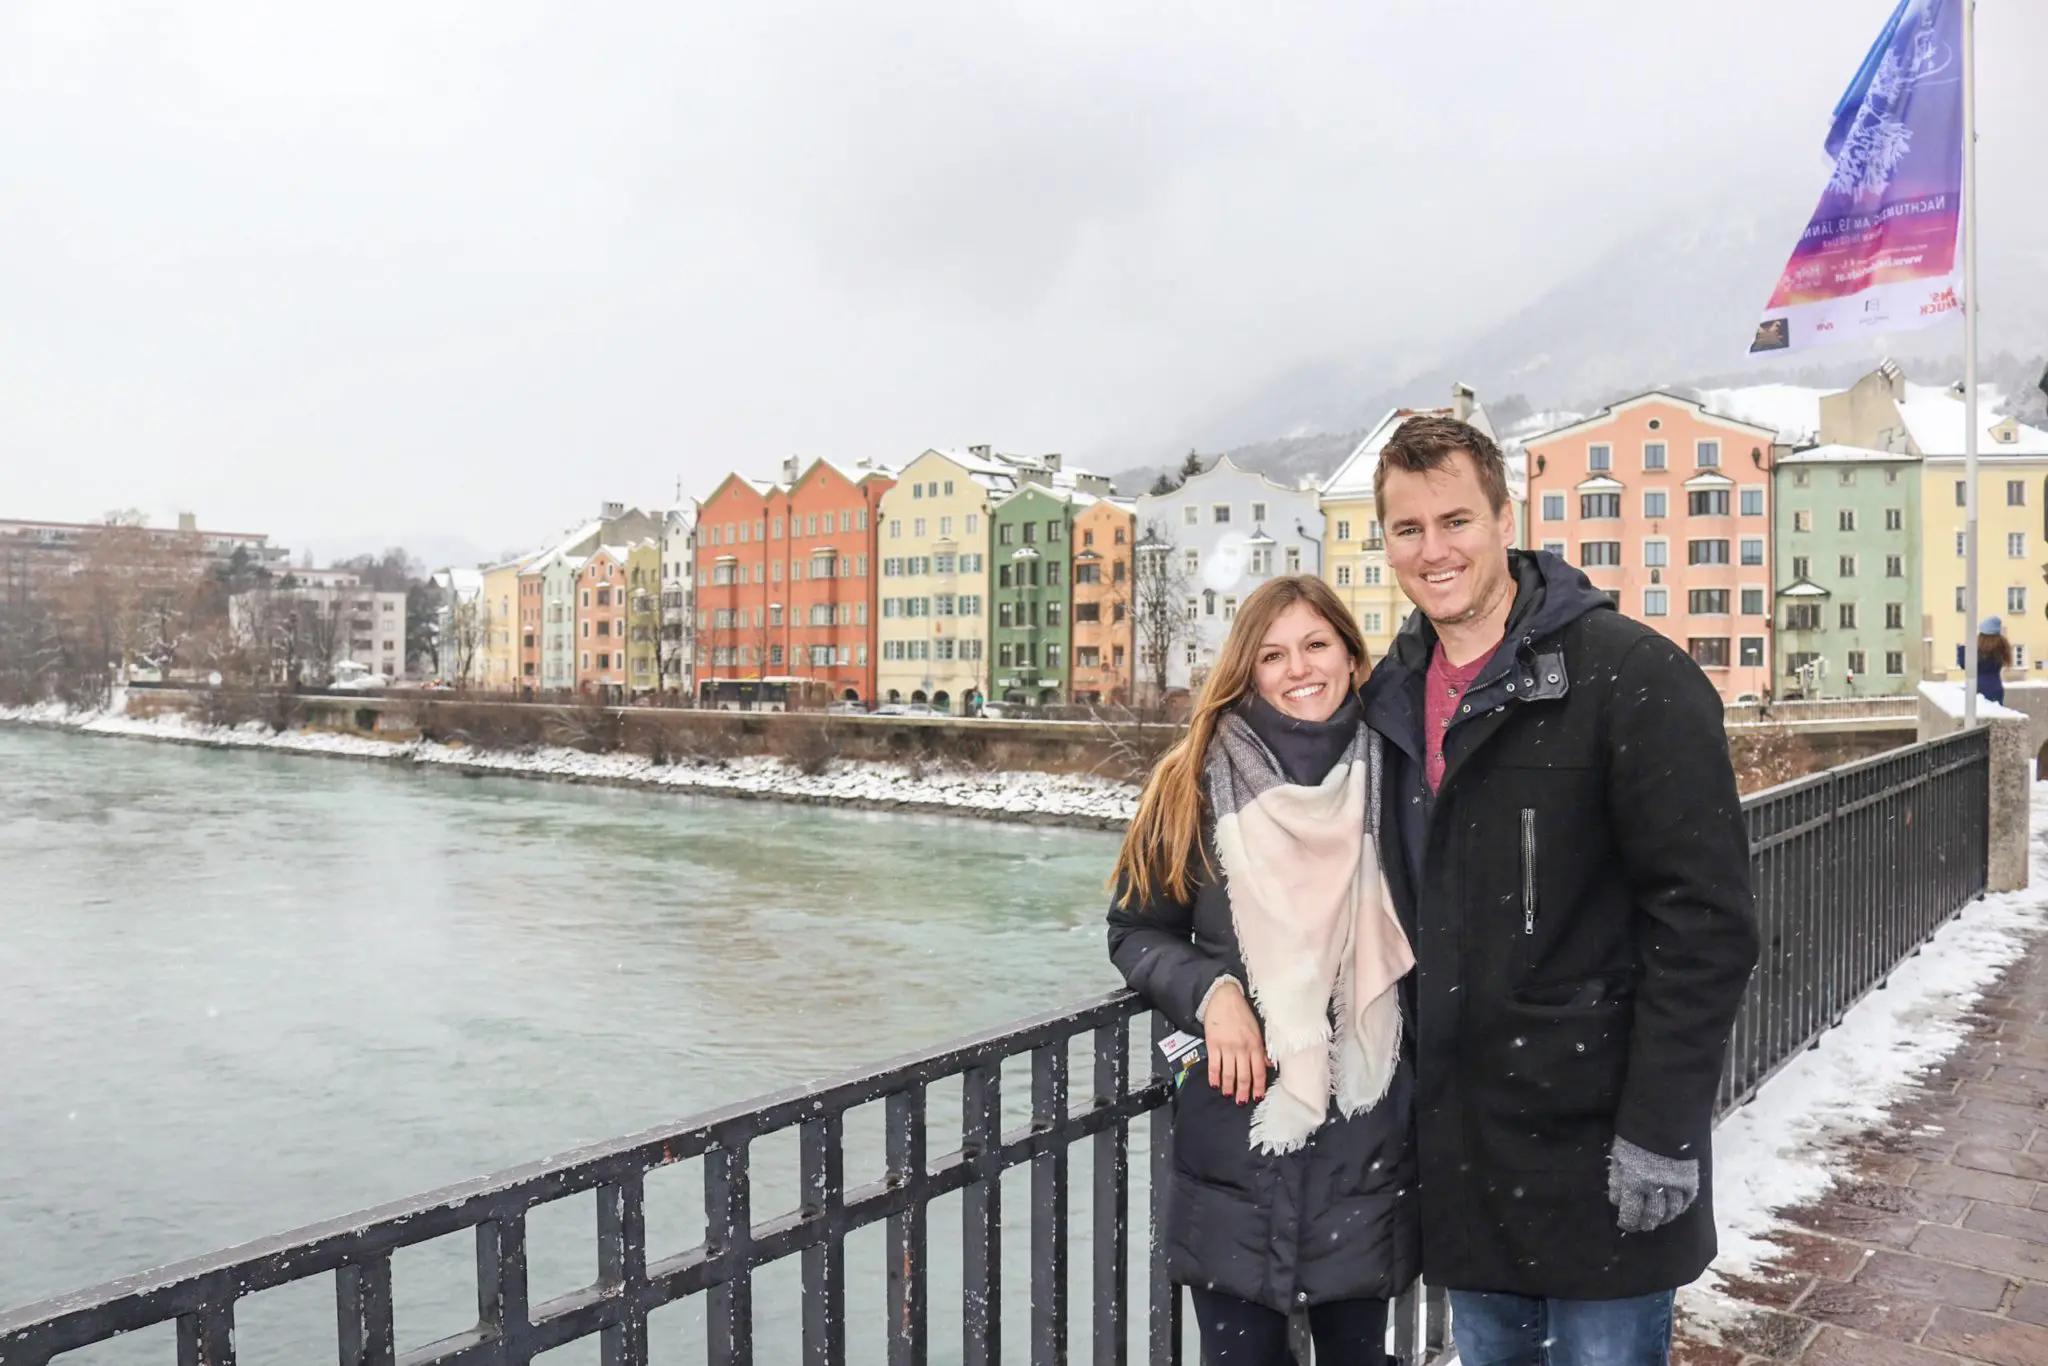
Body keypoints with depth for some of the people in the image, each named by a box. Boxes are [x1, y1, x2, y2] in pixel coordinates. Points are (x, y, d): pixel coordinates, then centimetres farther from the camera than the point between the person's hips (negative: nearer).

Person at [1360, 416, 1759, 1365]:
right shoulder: (1394, 692, 7)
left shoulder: (1632, 675, -14)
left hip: (1596, 1146, -6)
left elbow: (1706, 921, -17)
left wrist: (1661, 1134, -18)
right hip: (1459, 1143, 6)